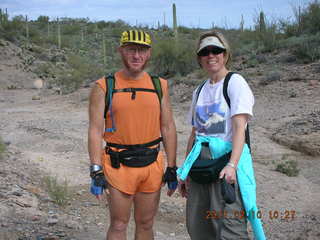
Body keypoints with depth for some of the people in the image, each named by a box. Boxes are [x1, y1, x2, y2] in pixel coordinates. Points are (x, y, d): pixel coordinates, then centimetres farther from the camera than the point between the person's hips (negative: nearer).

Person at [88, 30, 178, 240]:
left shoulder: (160, 86, 6)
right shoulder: (104, 87, -3)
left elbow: (168, 128, 8)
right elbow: (95, 131, -5)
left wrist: (172, 169, 6)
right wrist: (96, 172, -12)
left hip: (152, 165, 3)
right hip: (118, 166, -2)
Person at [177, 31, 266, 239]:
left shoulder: (235, 82, -3)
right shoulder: (200, 91, 17)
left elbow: (239, 128, -13)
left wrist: (232, 165, -25)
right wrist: (185, 171, 16)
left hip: (228, 162, -6)